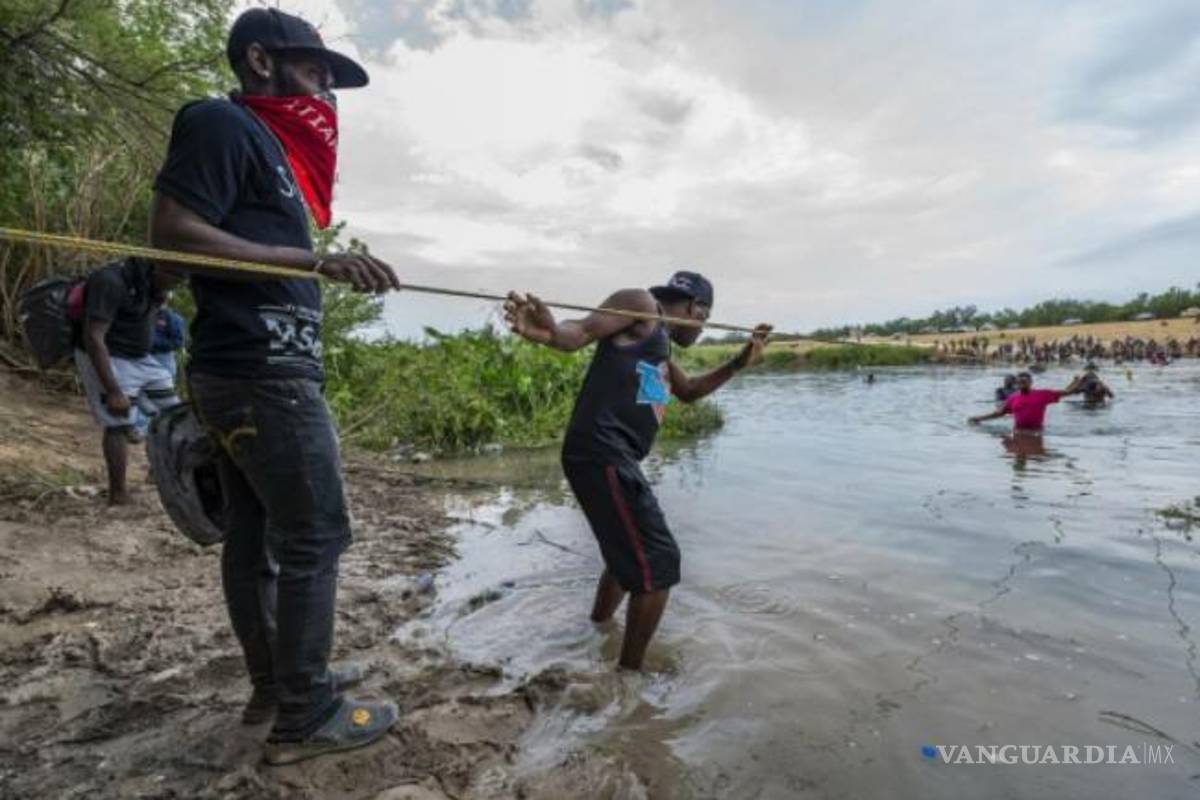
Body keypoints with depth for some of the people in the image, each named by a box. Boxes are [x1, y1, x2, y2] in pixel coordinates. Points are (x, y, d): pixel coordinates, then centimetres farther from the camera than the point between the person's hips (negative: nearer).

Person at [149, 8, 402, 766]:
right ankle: (305, 716, 9)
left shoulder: (266, 141, 22)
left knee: (256, 534, 13)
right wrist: (320, 260, -23)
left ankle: (277, 683, 26)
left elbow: (261, 257, 18)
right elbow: (172, 232, -15)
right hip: (264, 372, -9)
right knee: (315, 536, -5)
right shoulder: (221, 122, -4)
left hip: (255, 370, 9)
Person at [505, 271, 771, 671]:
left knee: (629, 552, 28)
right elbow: (583, 331, -15)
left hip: (612, 459, 11)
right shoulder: (642, 306, 1)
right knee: (657, 561, -5)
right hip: (601, 455, -11)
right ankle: (628, 674, 9)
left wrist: (738, 363, 30)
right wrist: (551, 332, -38)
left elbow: (689, 391, 40)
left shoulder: (659, 344, 28)